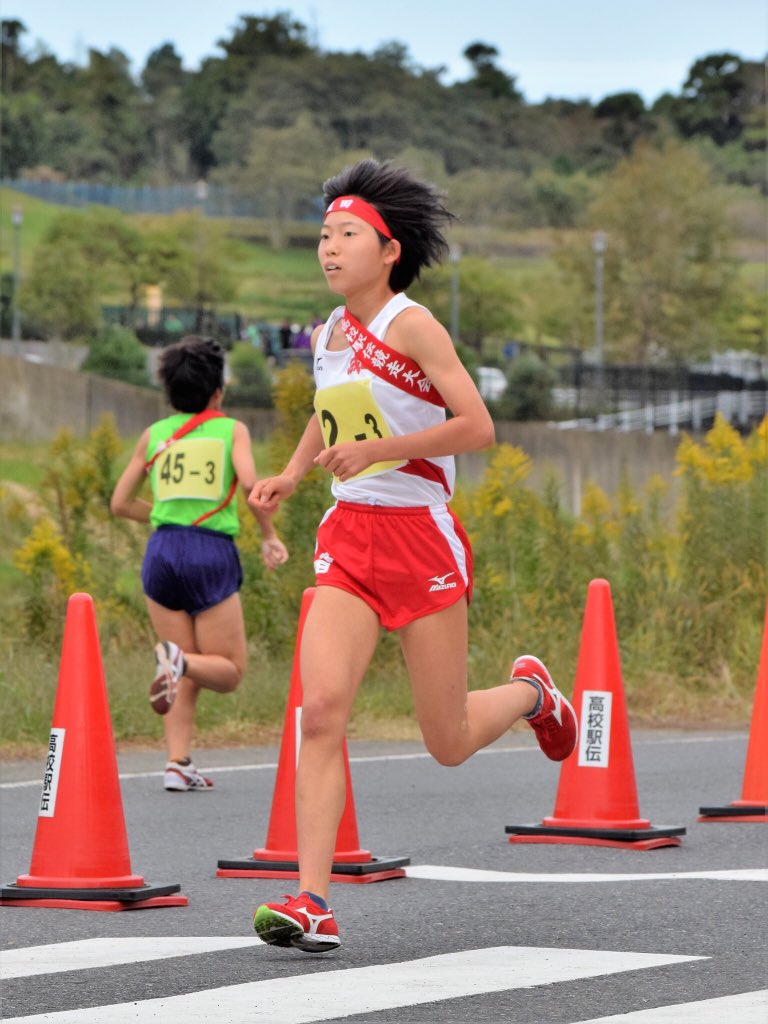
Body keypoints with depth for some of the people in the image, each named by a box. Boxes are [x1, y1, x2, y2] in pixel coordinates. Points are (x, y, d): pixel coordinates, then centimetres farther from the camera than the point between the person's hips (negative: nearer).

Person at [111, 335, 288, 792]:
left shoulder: (155, 434, 14)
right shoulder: (232, 429, 6)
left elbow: (121, 503, 16)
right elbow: (250, 482, -12)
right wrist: (270, 536, 0)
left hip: (162, 550, 4)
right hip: (213, 553, -3)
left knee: (187, 679, 12)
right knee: (230, 671, 6)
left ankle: (178, 763, -3)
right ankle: (179, 659, -26)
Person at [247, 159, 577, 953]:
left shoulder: (410, 325, -9)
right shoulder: (328, 334, 11)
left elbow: (478, 426, -16)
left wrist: (373, 450, -21)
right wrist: (290, 475, 15)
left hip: (419, 536, -5)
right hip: (347, 538, 5)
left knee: (449, 744, 3)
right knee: (321, 709, -15)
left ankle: (529, 693, 37)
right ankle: (312, 904, -18)